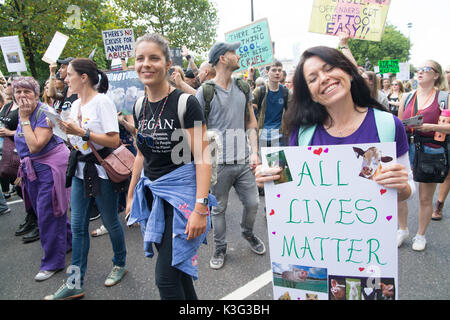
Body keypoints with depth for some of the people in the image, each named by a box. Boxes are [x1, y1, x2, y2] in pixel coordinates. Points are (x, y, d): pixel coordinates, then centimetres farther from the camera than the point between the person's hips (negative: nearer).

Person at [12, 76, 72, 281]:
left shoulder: (45, 113, -17)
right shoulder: (22, 114, 8)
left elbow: (35, 146, -26)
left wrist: (25, 119, -20)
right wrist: (24, 169, 18)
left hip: (50, 166, -9)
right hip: (32, 169, 9)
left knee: (47, 213, -4)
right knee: (41, 210, 17)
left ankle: (52, 262, 11)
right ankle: (69, 239, 39)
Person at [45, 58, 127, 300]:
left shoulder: (102, 102, -12)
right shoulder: (76, 105, 11)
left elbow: (114, 140, -19)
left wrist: (81, 132, -20)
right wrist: (65, 128, 2)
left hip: (101, 169, -7)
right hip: (80, 170, 8)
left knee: (110, 221, 8)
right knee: (78, 226, 8)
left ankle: (120, 265, 32)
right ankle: (75, 284, 17)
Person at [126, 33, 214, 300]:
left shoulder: (185, 103, -13)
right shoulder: (139, 107, 8)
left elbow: (202, 155, -17)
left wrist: (200, 206, -23)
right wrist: (131, 195, 19)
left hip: (181, 189, -6)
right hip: (151, 192, 7)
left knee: (166, 277, -5)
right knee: (176, 268, 17)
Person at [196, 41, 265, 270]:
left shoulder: (243, 87, 10)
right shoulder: (204, 92, -6)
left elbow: (251, 122, 13)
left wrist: (254, 151, 2)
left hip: (243, 160, 4)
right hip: (218, 163, -4)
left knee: (252, 203, 11)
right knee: (218, 208, 9)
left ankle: (248, 233, 41)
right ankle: (220, 247, 30)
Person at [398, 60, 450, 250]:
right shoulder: (406, 97, 10)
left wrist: (431, 126, -19)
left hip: (431, 151, -3)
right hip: (406, 148, 3)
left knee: (425, 198, 6)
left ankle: (420, 235, 26)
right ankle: (403, 229, 24)